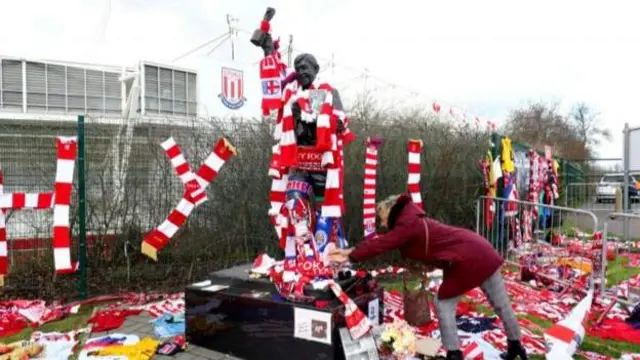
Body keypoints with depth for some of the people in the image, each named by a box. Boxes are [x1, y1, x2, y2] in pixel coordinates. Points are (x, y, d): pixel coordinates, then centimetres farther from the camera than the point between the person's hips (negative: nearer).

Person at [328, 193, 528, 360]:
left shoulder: (408, 225, -16)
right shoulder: (412, 221, 13)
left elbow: (382, 244, -18)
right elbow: (382, 240, 10)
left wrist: (352, 255, -10)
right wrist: (353, 251, 3)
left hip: (466, 259, -10)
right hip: (479, 251, 10)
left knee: (443, 305, 2)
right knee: (501, 304, 22)